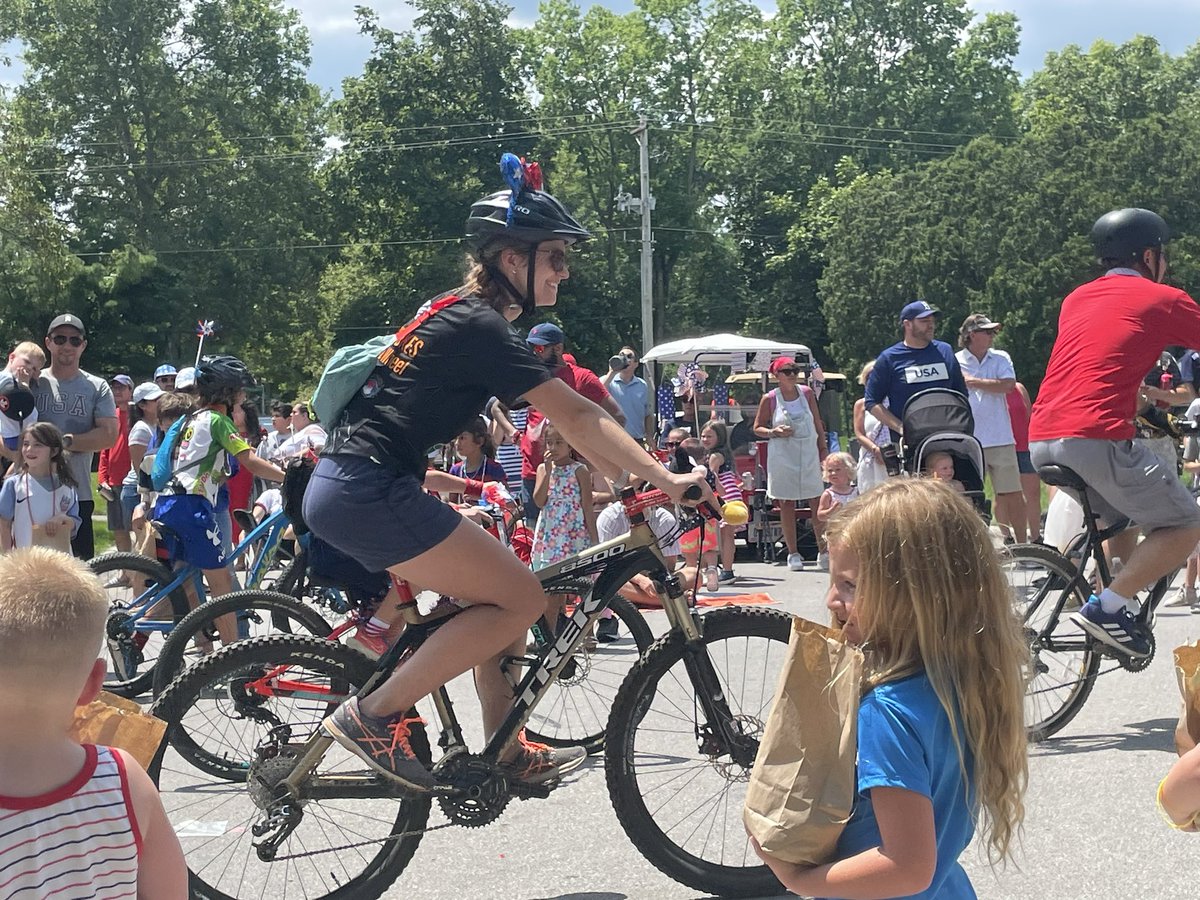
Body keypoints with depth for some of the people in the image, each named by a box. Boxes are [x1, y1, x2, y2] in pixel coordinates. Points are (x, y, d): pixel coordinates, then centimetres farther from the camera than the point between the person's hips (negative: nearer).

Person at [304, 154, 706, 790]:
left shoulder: (455, 314, 17)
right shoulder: (480, 328, -12)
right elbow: (578, 420, -17)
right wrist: (666, 481, -17)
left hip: (342, 488, 10)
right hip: (367, 495, -10)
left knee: (498, 595, 15)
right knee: (521, 599, -9)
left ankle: (503, 751, 20)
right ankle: (373, 715, -8)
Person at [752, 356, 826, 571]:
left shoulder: (806, 393, 4)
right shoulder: (770, 399, -2)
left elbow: (817, 423, 11)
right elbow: (757, 428, 5)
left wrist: (823, 449, 8)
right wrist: (774, 432, -13)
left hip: (809, 455, 2)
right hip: (782, 458, -2)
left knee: (818, 504, 0)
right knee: (786, 505, 4)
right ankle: (793, 554, 12)